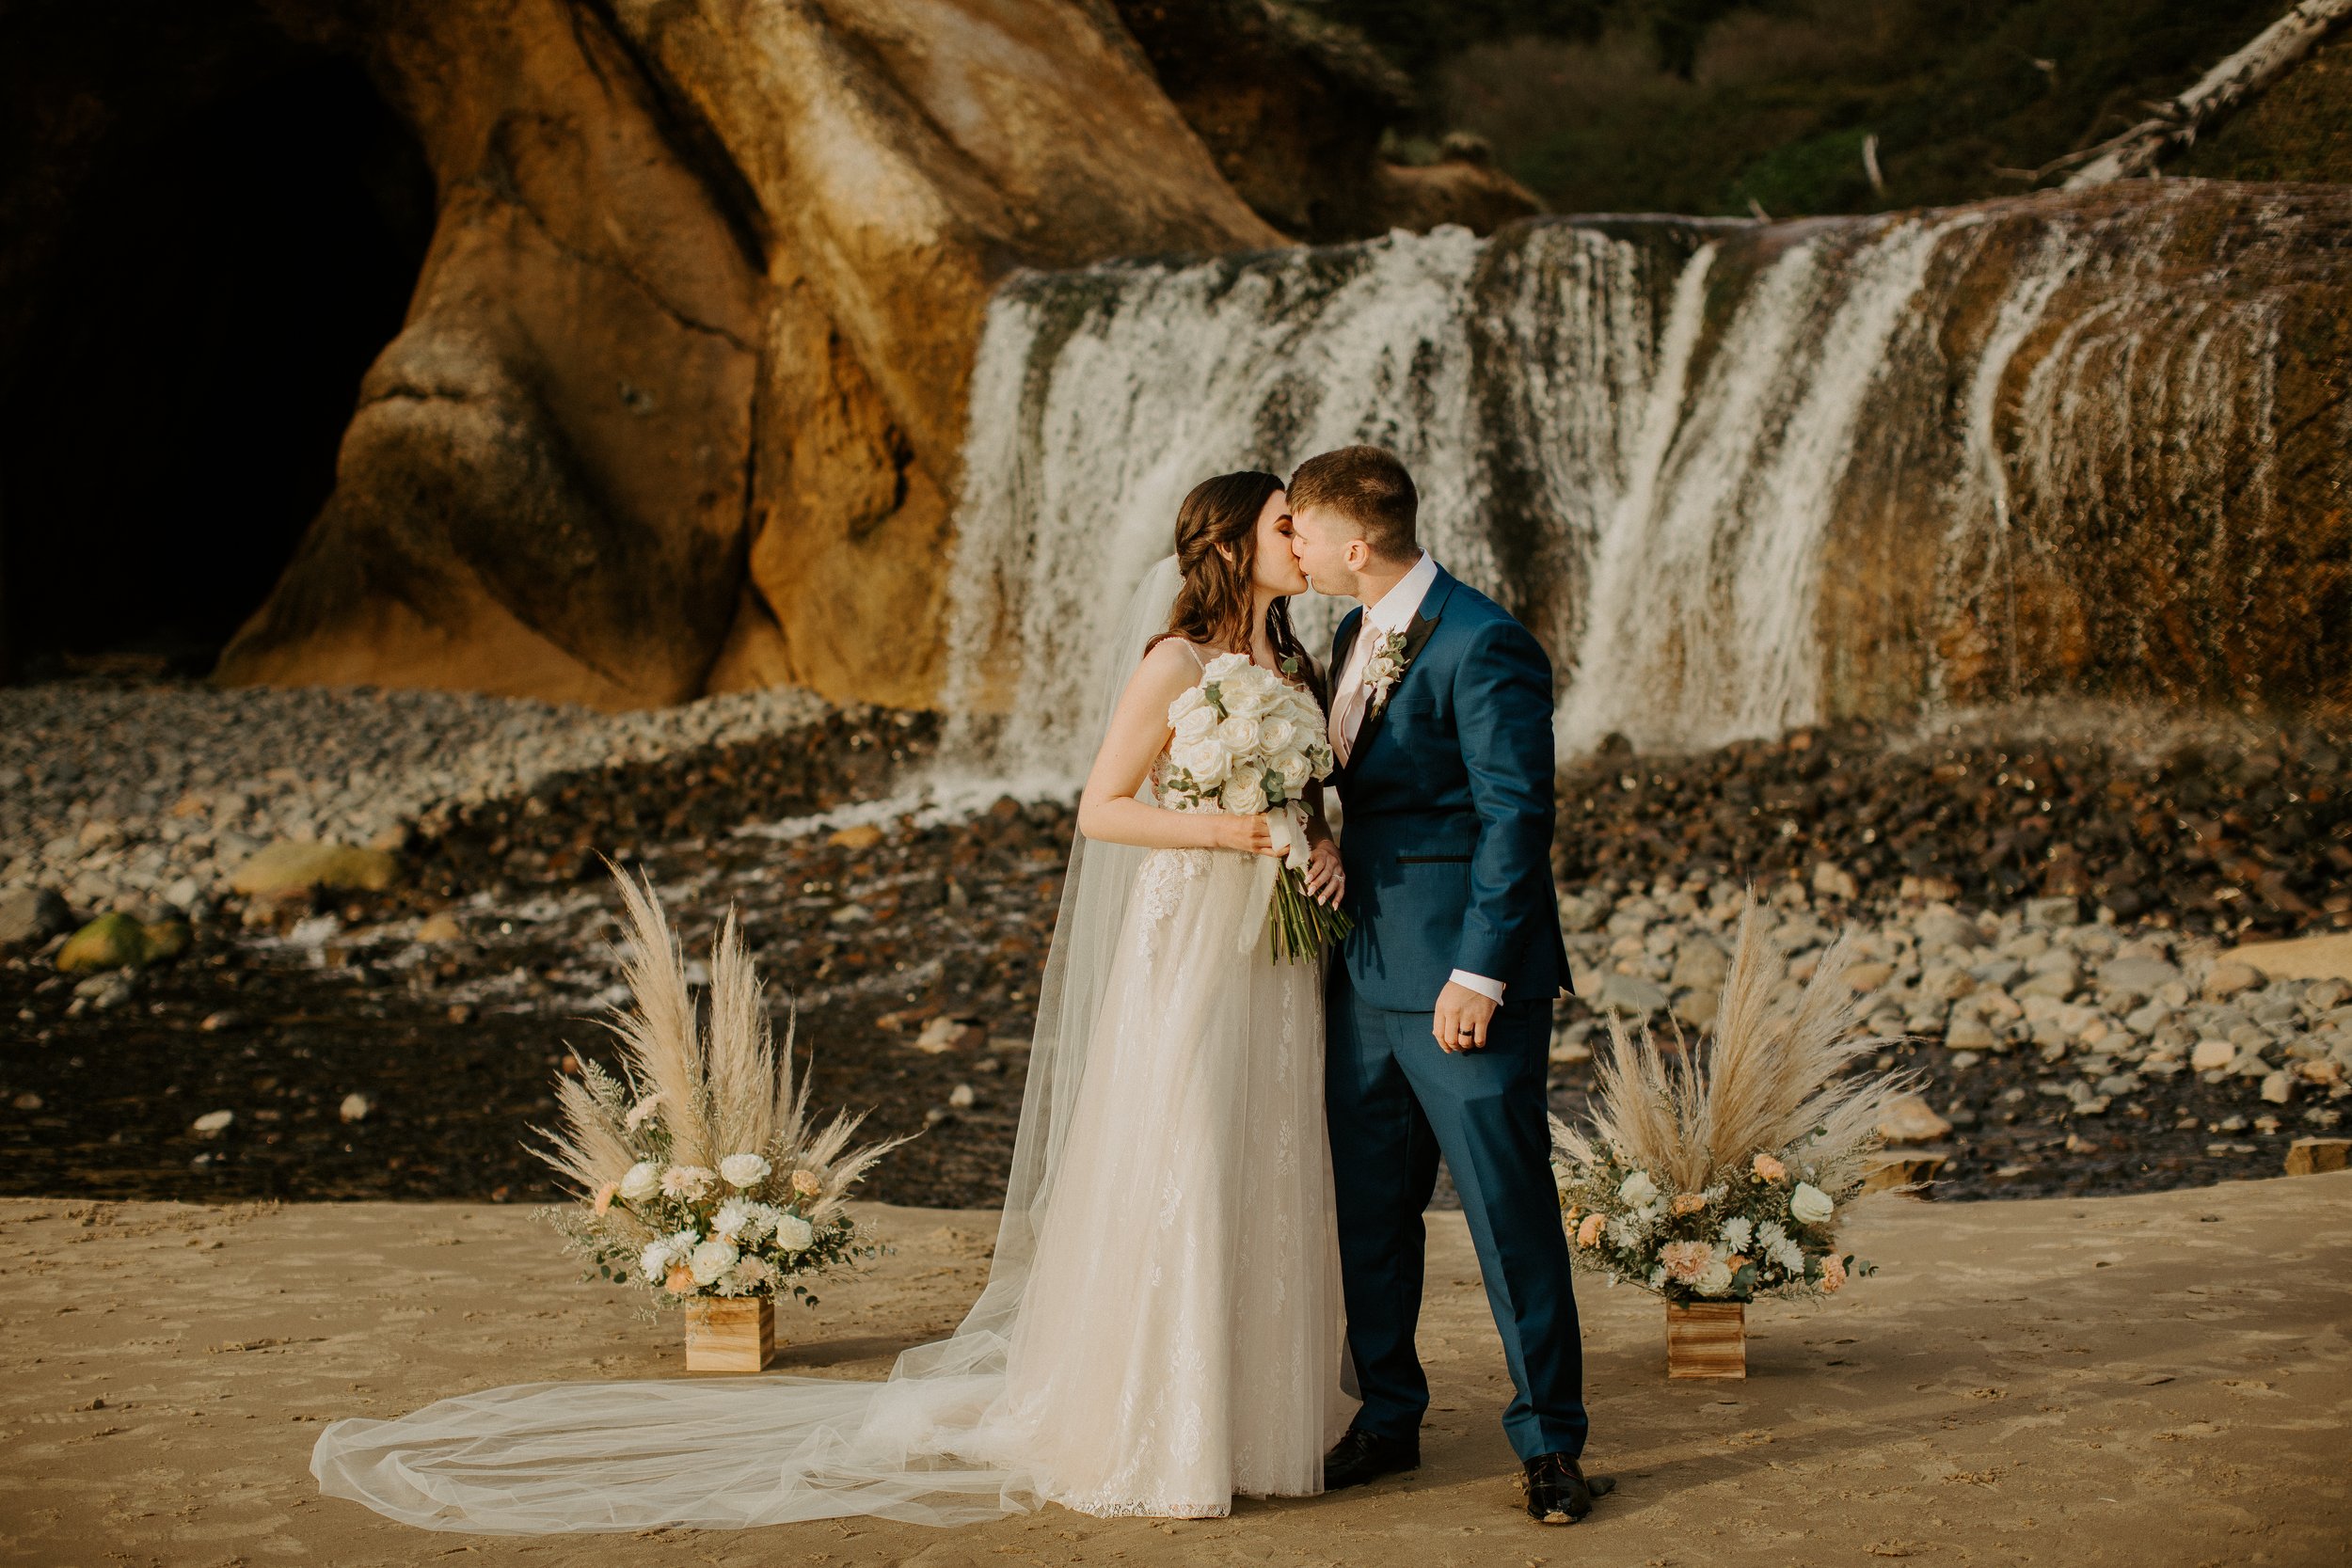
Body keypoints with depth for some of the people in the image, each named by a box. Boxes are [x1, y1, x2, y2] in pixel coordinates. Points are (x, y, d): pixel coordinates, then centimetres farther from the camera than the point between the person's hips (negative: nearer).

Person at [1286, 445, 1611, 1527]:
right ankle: (1388, 1416, 27)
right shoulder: (1354, 636, 13)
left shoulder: (1482, 646, -15)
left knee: (1510, 1213, -3)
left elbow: (1515, 817, -18)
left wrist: (1479, 974, -20)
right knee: (1369, 1209, 14)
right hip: (1365, 973, 9)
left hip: (1464, 984, -9)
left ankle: (1548, 1441, 8)